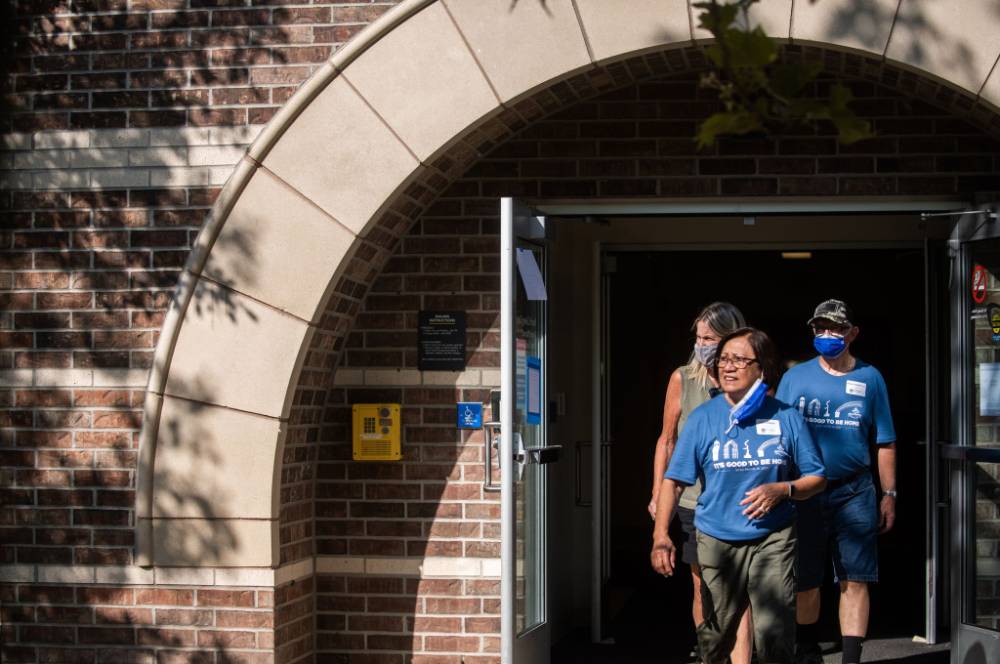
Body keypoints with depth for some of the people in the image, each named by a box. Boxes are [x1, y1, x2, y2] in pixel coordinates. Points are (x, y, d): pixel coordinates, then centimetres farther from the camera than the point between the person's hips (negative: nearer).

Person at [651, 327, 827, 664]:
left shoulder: (786, 418, 0)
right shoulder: (703, 418, 0)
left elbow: (816, 479, 7)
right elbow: (674, 479, -4)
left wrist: (782, 490, -14)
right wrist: (661, 535, -17)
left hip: (773, 539, -1)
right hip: (718, 542, 1)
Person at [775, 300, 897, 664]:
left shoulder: (869, 378, 5)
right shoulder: (796, 377, 4)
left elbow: (885, 442, 7)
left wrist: (889, 495, 3)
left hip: (854, 493, 0)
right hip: (804, 492, 1)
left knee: (855, 580, -3)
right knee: (806, 580, 9)